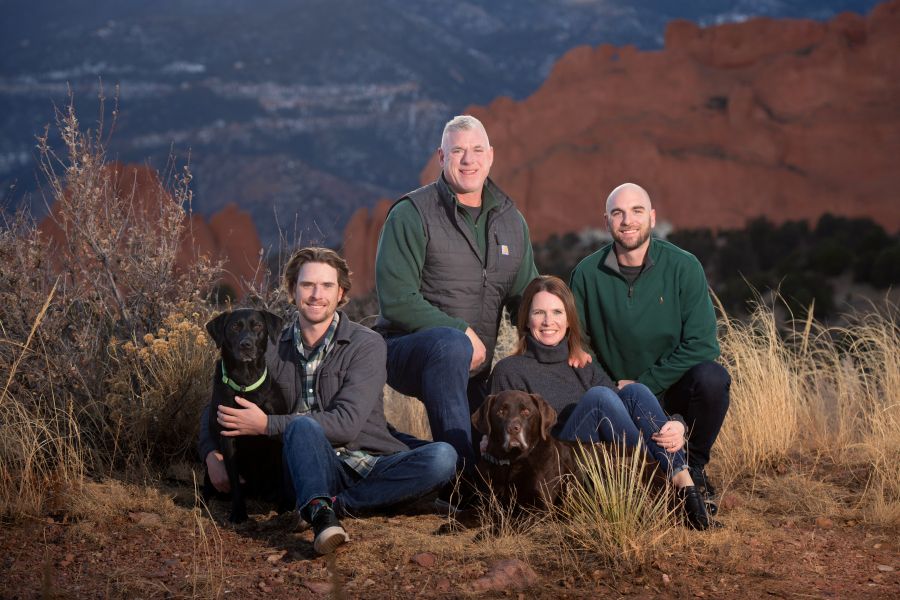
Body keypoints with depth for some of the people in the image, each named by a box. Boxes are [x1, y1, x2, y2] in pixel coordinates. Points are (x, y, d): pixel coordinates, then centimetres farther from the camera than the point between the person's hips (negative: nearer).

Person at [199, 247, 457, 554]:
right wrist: (212, 454, -4)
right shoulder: (274, 349, 8)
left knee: (443, 457, -29)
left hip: (372, 465, -1)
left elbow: (347, 423, -14)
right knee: (302, 425, -32)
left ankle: (333, 504, -31)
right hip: (318, 469, 1)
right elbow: (218, 405, 17)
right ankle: (322, 517, -50)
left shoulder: (366, 344, -3)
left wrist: (267, 425, -17)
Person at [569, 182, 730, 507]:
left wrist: (643, 385, -17)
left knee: (712, 377, -33)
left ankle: (694, 466, -6)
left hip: (673, 385, -1)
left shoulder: (683, 267, -10)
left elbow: (701, 344, -14)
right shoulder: (587, 274, -5)